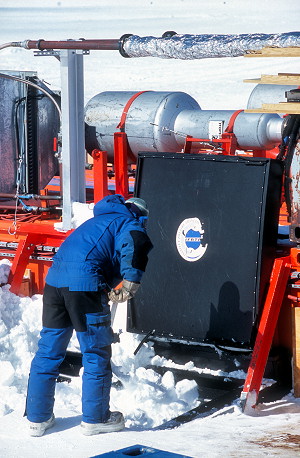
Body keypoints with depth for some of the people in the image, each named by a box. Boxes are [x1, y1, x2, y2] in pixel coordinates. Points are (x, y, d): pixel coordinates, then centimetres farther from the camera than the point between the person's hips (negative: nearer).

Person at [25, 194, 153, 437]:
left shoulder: (98, 221, 32)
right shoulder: (130, 223, 8)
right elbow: (136, 245, -16)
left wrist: (107, 291, 22)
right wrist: (130, 286, -11)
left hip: (54, 280, 7)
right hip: (85, 284, -7)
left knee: (48, 351, 14)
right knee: (96, 353, 6)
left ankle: (38, 417, 21)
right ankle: (95, 418, 14)